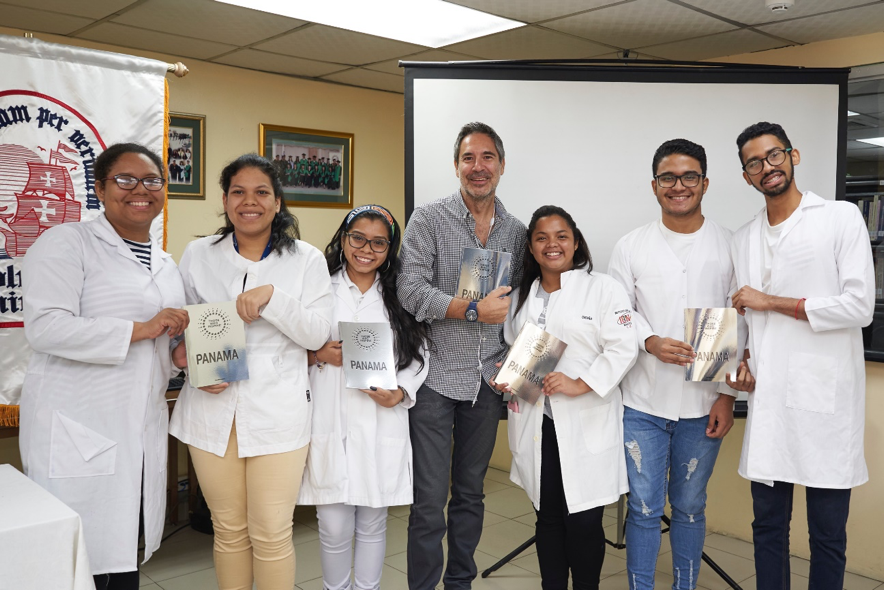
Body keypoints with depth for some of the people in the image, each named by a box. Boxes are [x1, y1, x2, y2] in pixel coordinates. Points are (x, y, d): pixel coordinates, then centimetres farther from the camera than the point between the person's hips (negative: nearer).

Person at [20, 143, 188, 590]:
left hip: (143, 432, 7)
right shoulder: (66, 243, -4)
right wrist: (140, 329, -19)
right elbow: (45, 327, -18)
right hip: (77, 434, -6)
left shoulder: (165, 265, 18)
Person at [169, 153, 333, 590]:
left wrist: (272, 296, -18)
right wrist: (191, 362, -8)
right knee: (229, 530, 12)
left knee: (273, 534, 0)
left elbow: (317, 334, -4)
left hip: (278, 411, -2)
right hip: (213, 410, 2)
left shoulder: (306, 259, 3)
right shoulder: (198, 254, 8)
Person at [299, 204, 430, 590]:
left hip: (382, 427, 1)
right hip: (330, 426, -1)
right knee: (334, 528, 4)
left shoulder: (400, 298, 9)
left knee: (372, 525, 12)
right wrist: (319, 355, -13)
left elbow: (419, 357, 6)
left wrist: (400, 393, -10)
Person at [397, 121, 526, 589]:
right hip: (436, 378, -4)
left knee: (471, 494, 16)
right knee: (429, 501, 0)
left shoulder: (516, 231, 9)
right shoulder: (428, 219, -4)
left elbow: (517, 307, 13)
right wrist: (474, 309, -19)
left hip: (487, 380, 4)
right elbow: (411, 291, -15)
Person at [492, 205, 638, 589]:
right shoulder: (521, 297, 15)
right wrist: (504, 377, 2)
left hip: (587, 424, -4)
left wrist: (580, 384, -19)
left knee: (584, 520, -1)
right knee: (547, 517, 12)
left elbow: (622, 348, -9)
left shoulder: (603, 289, -1)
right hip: (536, 424, 4)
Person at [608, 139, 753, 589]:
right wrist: (650, 341, -16)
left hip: (703, 405, 1)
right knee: (644, 509, 6)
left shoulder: (729, 246, 2)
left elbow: (737, 325, 2)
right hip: (643, 403, 0)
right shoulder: (630, 246, 2)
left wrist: (728, 393, -2)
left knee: (690, 507, 15)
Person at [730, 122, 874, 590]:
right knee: (768, 524, 12)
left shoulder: (841, 218, -1)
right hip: (767, 400, 4)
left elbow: (859, 306, -9)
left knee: (828, 533, 5)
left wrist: (773, 302, -8)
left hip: (825, 398, -4)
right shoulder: (744, 239, 13)